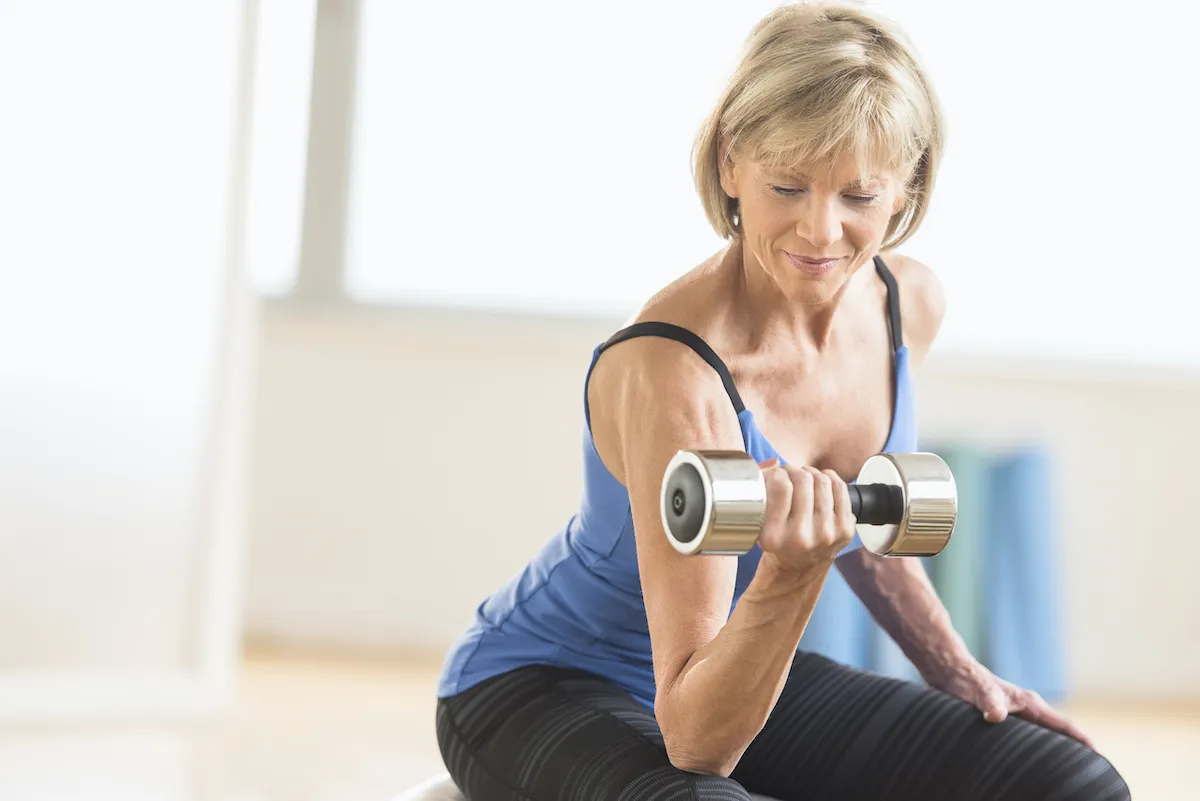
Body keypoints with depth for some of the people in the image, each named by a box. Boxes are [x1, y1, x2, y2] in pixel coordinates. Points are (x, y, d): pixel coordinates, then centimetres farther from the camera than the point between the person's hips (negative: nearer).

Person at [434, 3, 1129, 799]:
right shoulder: (674, 374, -31)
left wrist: (957, 671, 6)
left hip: (741, 673, 7)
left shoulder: (910, 305, -9)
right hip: (541, 687, -7)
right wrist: (791, 576, -46)